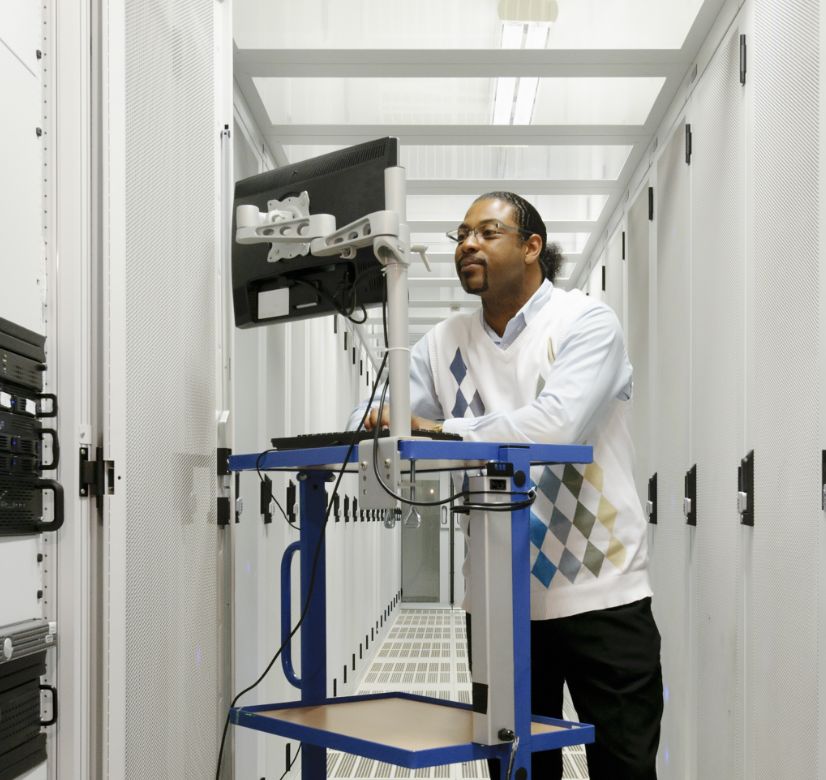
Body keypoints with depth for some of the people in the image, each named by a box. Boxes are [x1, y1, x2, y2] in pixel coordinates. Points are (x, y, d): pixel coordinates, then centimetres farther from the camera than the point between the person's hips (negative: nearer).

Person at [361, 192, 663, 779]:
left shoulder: (586, 323, -7)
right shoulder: (445, 343, 9)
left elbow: (557, 424, -24)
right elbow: (380, 416, 4)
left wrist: (444, 431, -24)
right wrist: (378, 421, -20)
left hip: (599, 594, -4)